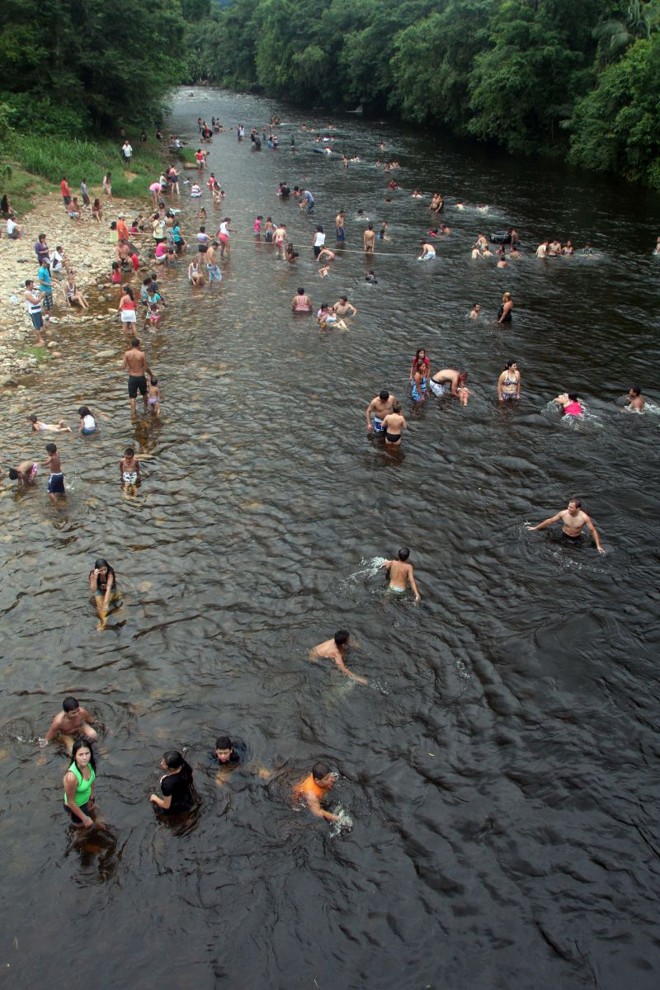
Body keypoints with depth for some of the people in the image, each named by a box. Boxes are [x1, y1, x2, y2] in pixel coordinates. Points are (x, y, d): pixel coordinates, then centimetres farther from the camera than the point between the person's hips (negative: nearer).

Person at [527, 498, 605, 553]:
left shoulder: (584, 517, -32)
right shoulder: (563, 513, -26)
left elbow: (593, 531, -20)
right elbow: (550, 521, -13)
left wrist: (598, 546, -19)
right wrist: (535, 528, -6)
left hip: (576, 539, -1)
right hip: (563, 535, 1)